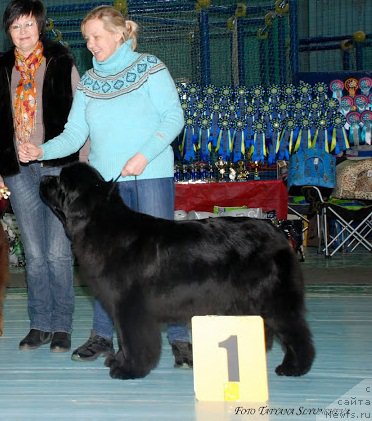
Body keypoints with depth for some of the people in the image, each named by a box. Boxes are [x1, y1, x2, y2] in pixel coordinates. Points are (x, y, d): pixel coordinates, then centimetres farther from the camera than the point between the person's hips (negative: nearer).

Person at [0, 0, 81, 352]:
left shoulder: (61, 63, 3)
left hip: (57, 165, -3)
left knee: (58, 253, -3)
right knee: (34, 253, 7)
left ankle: (62, 327, 6)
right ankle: (40, 325, 15)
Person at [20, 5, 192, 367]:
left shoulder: (150, 69, 0)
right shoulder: (88, 82, 12)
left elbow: (174, 117, -5)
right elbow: (74, 133, 7)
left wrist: (145, 154, -17)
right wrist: (43, 151, -11)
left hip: (151, 175, -4)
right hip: (105, 180, 4)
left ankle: (179, 338, 1)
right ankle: (101, 335, 15)